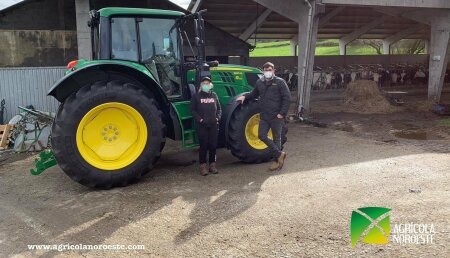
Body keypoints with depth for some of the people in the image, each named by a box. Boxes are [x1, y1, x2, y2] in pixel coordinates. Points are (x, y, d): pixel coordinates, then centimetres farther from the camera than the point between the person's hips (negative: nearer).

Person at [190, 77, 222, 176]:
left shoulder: (214, 95, 12)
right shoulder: (196, 96, 2)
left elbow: (219, 108, 16)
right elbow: (193, 109, 0)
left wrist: (218, 117, 0)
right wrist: (199, 119, -11)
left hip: (214, 124, 3)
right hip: (202, 125, -3)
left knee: (213, 145, 4)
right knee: (203, 145, -4)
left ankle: (212, 164, 15)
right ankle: (203, 165, 5)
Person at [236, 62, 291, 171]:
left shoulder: (280, 82, -7)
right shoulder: (259, 82, 8)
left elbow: (287, 98, -10)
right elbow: (254, 94, 26)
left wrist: (282, 113, -14)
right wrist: (245, 96, 10)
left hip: (276, 116, -5)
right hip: (264, 116, 5)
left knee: (276, 138, 5)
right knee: (262, 135, -1)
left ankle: (277, 160, 17)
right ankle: (279, 154, 10)